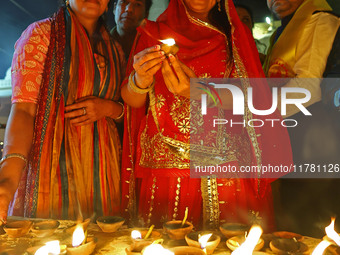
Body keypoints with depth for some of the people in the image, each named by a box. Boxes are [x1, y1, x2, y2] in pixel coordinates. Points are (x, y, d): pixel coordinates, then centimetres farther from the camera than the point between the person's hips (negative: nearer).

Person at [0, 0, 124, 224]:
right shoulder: (40, 34, -1)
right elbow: (23, 108, -12)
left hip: (101, 169, 4)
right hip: (52, 164, -4)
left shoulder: (114, 50, 13)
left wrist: (108, 107, -6)